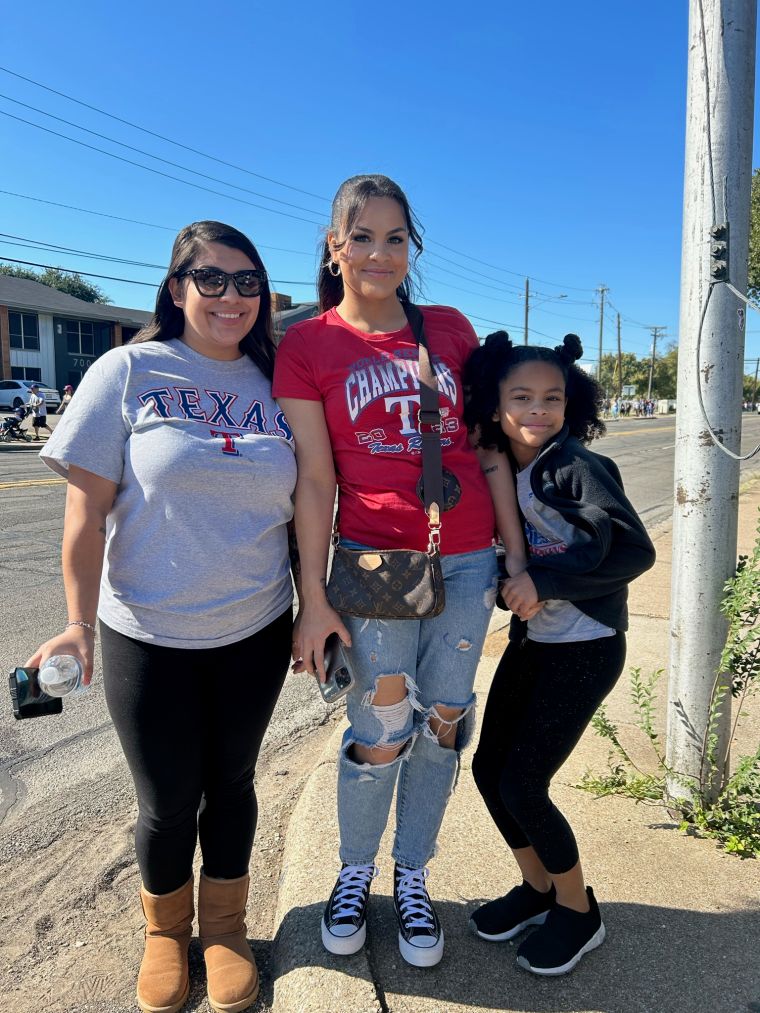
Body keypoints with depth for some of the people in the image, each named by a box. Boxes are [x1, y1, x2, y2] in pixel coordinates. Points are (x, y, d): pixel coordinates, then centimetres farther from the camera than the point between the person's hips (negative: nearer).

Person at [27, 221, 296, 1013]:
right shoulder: (128, 372, -7)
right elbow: (86, 510, -6)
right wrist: (79, 623, -8)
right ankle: (164, 929, 43)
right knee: (167, 799, 12)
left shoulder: (274, 382, 2)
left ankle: (224, 926, 42)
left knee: (231, 782, 17)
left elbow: (300, 504, 7)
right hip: (148, 637, -2)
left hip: (255, 632, 3)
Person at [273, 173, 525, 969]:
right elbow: (313, 480, -5)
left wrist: (518, 557, 5)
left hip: (467, 561, 4)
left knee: (442, 725, 12)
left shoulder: (450, 329, 7)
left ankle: (411, 878, 35)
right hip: (375, 560, -3)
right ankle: (354, 872, 35)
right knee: (380, 732, 6)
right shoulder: (305, 347, -1)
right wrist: (313, 599, -7)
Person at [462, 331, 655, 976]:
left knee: (522, 783, -4)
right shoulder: (505, 470, 3)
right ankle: (538, 887, 33)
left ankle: (578, 912, 23)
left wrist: (544, 581, -24)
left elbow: (635, 552, -23)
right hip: (532, 640, 7)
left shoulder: (576, 465, -17)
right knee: (489, 767, 9)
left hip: (586, 648, -7)